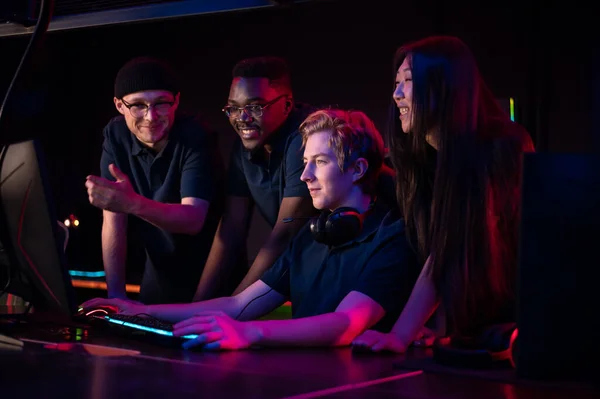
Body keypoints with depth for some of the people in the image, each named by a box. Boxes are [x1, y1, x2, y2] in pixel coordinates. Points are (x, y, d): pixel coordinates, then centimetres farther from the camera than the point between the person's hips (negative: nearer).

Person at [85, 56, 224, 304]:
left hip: (208, 274, -4)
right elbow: (114, 218, -11)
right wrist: (116, 294, -17)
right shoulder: (115, 135, -9)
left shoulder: (195, 138, -22)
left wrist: (133, 203, -49)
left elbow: (193, 219, -32)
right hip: (159, 272, 4)